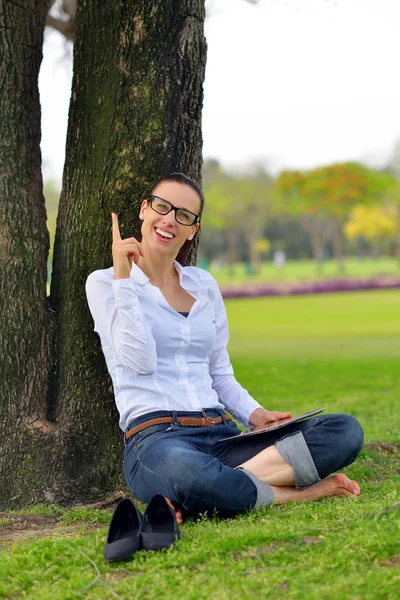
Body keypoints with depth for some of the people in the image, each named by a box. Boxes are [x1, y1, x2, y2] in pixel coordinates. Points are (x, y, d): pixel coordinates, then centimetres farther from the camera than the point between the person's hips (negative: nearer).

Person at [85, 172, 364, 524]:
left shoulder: (205, 285, 20)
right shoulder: (104, 283, 6)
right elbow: (141, 361, -9)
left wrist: (255, 415, 3)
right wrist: (123, 278, -8)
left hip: (222, 436, 6)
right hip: (156, 439, -6)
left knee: (345, 431, -18)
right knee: (182, 468, -46)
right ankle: (296, 492, -22)